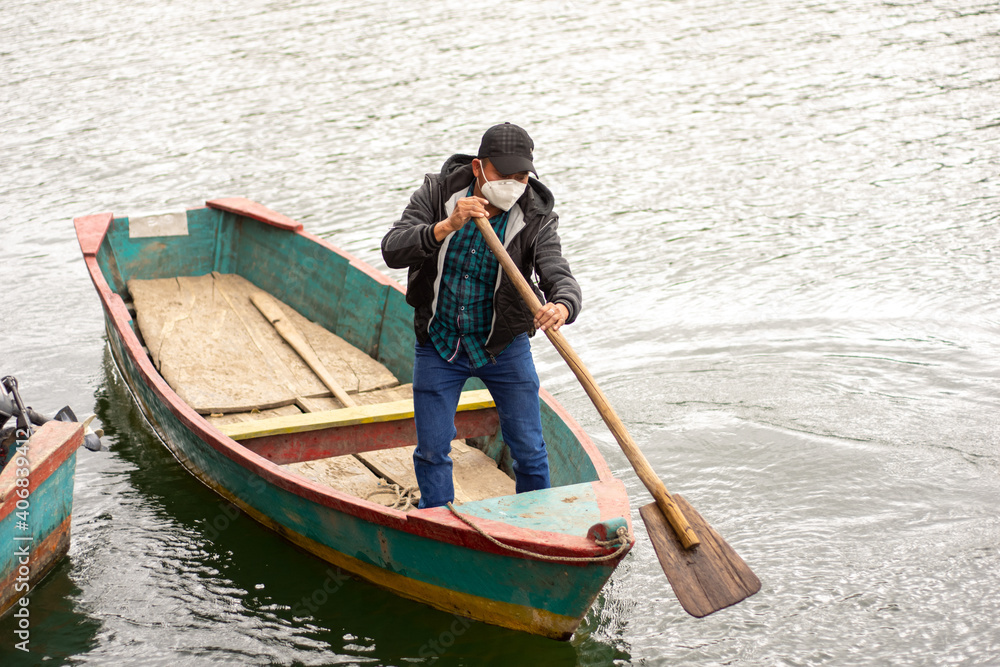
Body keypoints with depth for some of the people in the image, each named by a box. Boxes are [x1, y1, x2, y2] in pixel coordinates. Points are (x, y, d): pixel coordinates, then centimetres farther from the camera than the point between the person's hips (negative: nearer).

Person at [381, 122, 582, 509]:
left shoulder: (536, 220, -16)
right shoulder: (437, 194, -15)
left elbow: (559, 276, -29)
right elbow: (392, 251, -24)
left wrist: (561, 307, -53)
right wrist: (447, 226, -40)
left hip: (504, 346, 0)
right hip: (438, 343, 0)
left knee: (528, 449, 4)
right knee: (432, 451, 4)